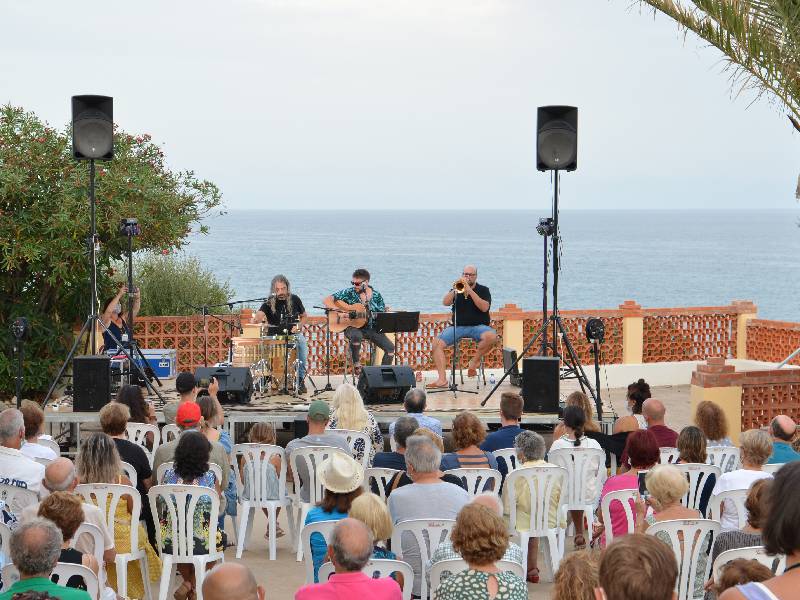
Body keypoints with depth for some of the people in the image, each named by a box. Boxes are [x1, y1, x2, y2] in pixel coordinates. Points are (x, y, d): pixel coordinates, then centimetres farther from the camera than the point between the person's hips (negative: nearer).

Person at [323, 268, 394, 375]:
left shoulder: (376, 295, 4)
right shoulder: (348, 293, -3)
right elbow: (327, 300, -5)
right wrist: (337, 309, -23)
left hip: (371, 328, 3)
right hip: (353, 327, -3)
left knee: (390, 347, -16)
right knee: (356, 336, -40)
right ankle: (356, 366, -20)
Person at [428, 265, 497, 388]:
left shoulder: (483, 290, 8)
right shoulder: (457, 289, 15)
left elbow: (484, 307, -11)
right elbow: (445, 303, -1)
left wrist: (470, 291, -15)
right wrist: (455, 290, -14)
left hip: (478, 326, -2)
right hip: (458, 326, 2)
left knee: (491, 336, -36)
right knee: (437, 343, -22)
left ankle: (475, 361, -13)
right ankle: (442, 379, -27)